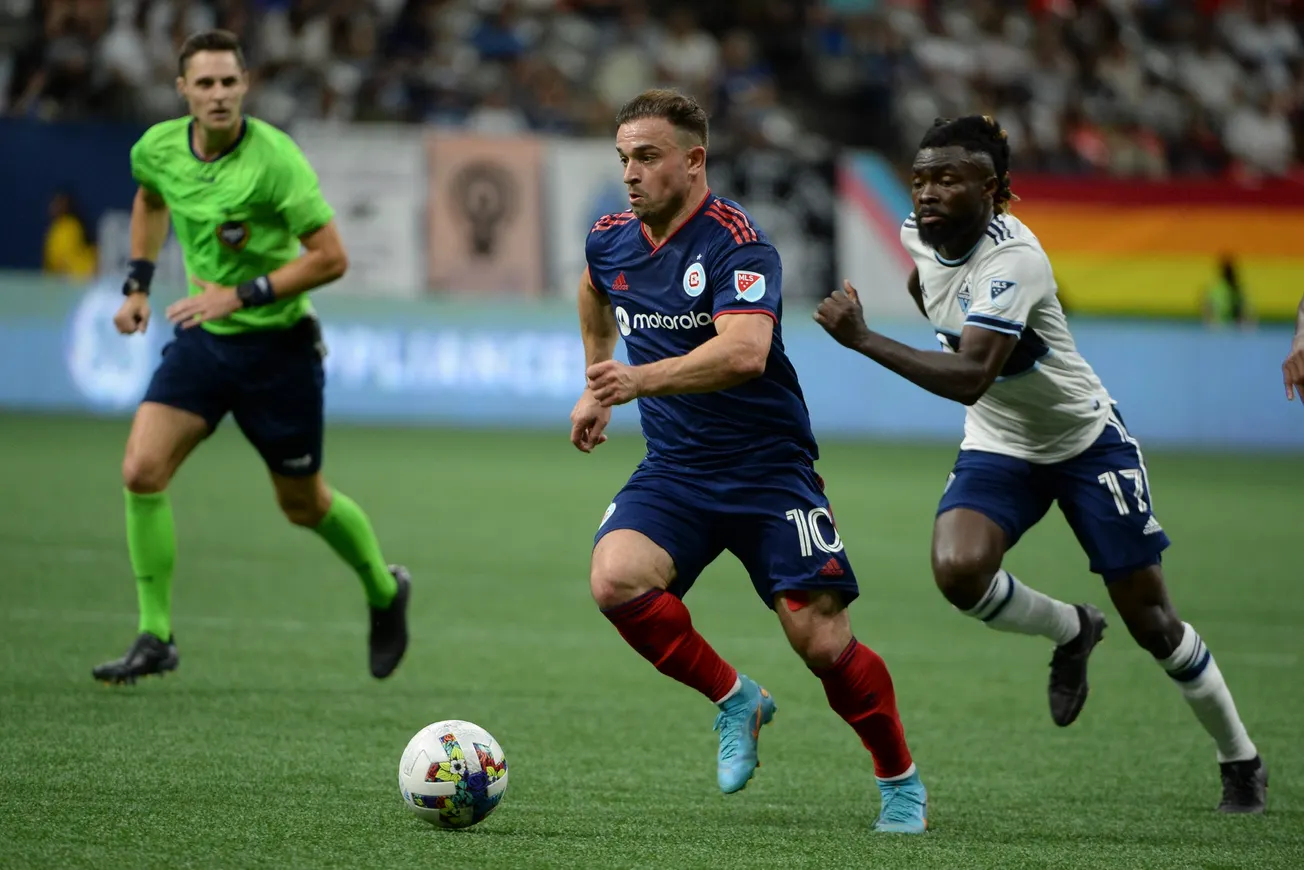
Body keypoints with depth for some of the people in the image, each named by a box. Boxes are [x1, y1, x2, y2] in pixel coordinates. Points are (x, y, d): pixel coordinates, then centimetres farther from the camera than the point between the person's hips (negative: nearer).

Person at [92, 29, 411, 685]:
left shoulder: (274, 159, -22)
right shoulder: (158, 148, -5)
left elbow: (330, 258, -20)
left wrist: (240, 296, -24)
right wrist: (137, 283, 15)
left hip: (276, 344, -4)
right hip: (201, 338, 4)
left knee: (303, 505, 9)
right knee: (142, 471, -14)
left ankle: (385, 589, 39)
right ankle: (155, 637, -5)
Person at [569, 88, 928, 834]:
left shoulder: (738, 243, -18)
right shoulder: (611, 241, 4)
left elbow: (744, 352, -35)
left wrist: (643, 379, -45)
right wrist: (596, 388, 31)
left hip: (768, 467, -5)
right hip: (674, 469, 5)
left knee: (821, 639, -10)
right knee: (614, 579, -23)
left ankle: (902, 782, 15)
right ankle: (735, 701, 0)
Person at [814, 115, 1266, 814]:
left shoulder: (1012, 260, -31)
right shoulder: (921, 234, -8)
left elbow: (970, 380, -43)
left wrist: (864, 341, -48)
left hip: (1087, 441, -5)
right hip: (998, 448, 5)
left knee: (1150, 620, -1)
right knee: (958, 570, -25)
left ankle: (1240, 761, 21)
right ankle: (1070, 631, 7)